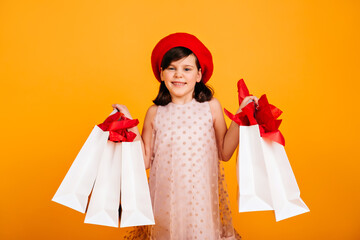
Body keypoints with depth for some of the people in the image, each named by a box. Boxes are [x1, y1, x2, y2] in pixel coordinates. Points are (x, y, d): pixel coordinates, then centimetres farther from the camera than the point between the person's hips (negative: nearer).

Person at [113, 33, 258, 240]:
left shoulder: (211, 106, -1)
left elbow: (224, 153, 0)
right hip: (165, 198, 1)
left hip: (201, 197, 0)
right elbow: (146, 161, 1)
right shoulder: (155, 113, 1)